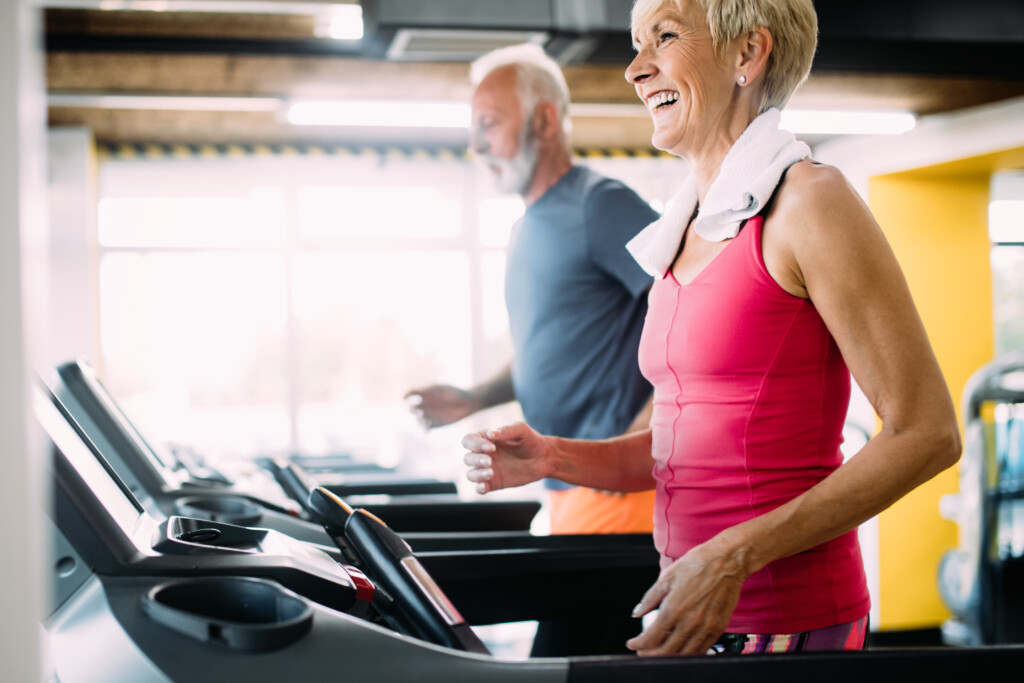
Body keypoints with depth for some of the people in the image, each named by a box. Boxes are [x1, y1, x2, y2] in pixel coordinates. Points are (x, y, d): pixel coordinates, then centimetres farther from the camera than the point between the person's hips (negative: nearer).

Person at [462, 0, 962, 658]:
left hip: (788, 622, -7)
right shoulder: (685, 232, 10)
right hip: (692, 612, 7)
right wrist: (551, 458, 1)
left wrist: (738, 553, -21)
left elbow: (928, 434, -15)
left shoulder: (807, 201, -12)